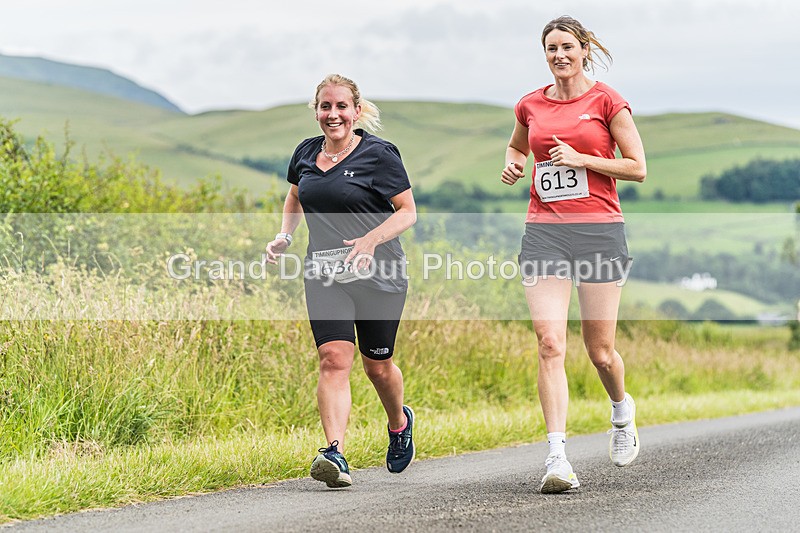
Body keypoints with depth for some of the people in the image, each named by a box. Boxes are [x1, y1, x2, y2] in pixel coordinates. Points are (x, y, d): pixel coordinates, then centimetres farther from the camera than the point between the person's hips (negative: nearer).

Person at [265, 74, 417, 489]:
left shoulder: (379, 154, -6)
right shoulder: (305, 154, 9)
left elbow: (408, 212, -4)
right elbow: (295, 197, 28)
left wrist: (372, 239, -21)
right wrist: (284, 236, 10)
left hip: (379, 275, -3)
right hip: (324, 276, 3)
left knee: (377, 365, 10)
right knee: (334, 358, -15)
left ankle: (399, 423, 42)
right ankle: (334, 454, -25)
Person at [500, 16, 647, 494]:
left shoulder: (606, 100, 0)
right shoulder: (531, 105, 11)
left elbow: (637, 168, -1)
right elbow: (518, 146, 31)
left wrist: (580, 158, -11)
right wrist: (512, 165, 9)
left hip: (599, 229, -2)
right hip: (544, 232, 2)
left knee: (600, 350, 4)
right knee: (550, 343, -12)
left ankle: (622, 410, 38)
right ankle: (558, 456, -13)